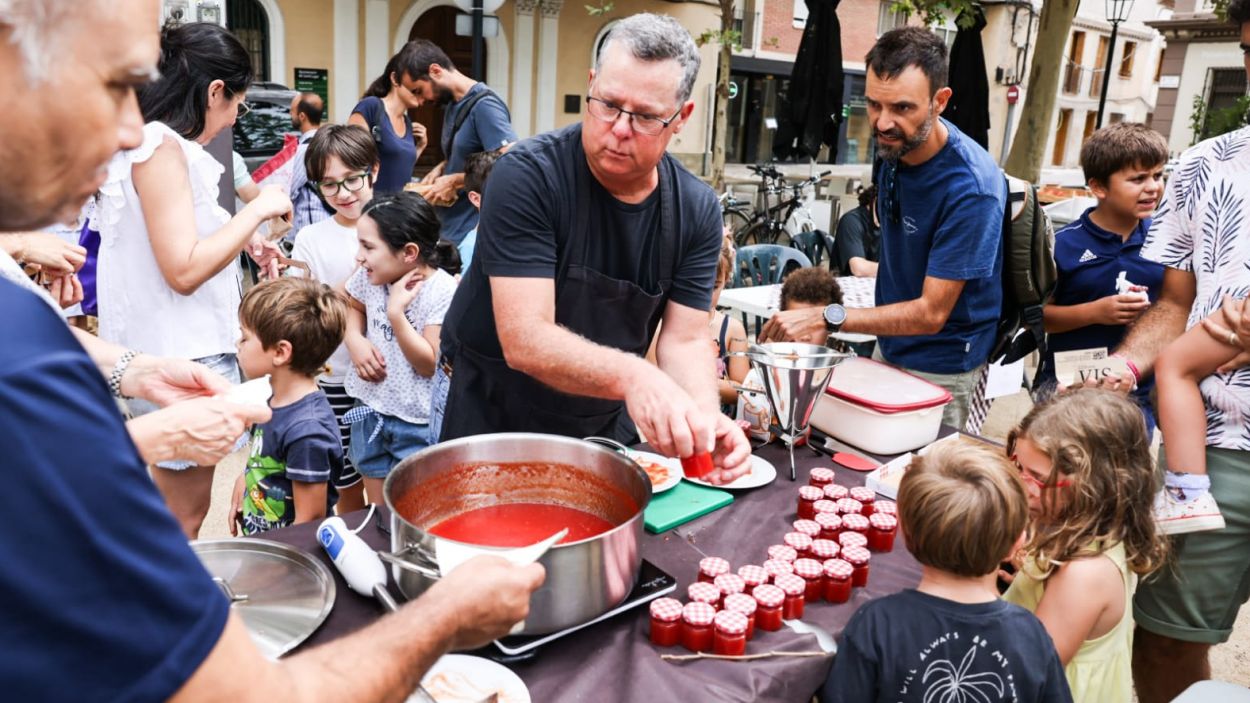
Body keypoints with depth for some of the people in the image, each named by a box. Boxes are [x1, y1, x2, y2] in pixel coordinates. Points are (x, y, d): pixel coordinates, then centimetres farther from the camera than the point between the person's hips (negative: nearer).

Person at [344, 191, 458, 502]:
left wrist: (396, 313, -28)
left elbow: (431, 365, -21)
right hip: (370, 410, 6)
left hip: (417, 422, -5)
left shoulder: (442, 292, -22)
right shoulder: (370, 276, -5)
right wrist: (355, 340, -3)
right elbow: (353, 306, 18)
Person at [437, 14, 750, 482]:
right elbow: (524, 340, -31)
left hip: (605, 425, 4)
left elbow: (684, 339, -12)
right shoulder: (527, 176, -24)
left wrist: (704, 416, -33)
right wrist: (630, 376, -47)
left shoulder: (697, 210, -10)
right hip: (497, 417, -3)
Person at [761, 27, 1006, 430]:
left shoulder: (971, 188, -28)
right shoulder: (892, 142, -6)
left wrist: (824, 318, -33)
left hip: (939, 373, -7)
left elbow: (931, 313, -26)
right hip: (888, 347, 7)